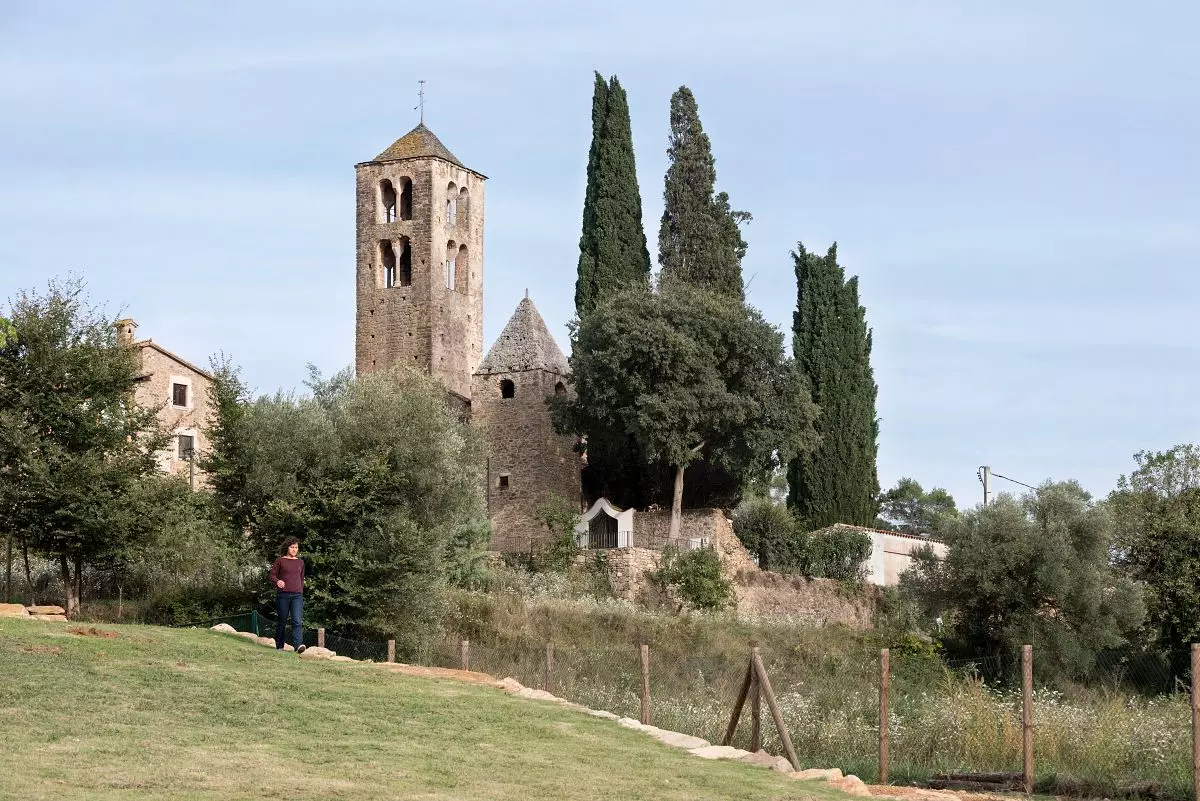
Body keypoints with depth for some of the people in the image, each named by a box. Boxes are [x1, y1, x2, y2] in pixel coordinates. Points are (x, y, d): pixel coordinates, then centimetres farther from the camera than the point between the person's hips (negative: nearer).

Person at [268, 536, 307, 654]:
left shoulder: (300, 562, 14)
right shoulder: (280, 561, 4)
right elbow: (272, 575, 1)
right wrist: (277, 581, -19)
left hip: (297, 595, 2)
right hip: (283, 594, -2)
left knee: (298, 621, -14)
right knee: (281, 621, 5)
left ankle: (298, 645, -26)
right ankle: (279, 646, 16)